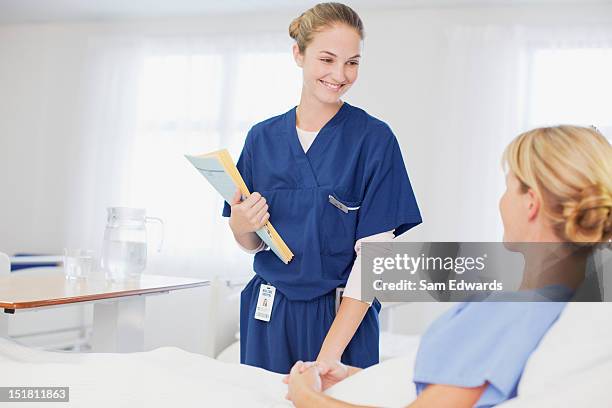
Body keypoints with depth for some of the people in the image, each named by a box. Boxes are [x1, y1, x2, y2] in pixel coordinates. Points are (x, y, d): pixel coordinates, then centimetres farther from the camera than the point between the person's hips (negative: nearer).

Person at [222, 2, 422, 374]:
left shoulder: (374, 138, -9)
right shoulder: (262, 138, 2)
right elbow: (253, 244, 11)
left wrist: (328, 354, -20)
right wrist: (241, 227, -13)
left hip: (343, 317, -3)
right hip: (268, 315, 3)